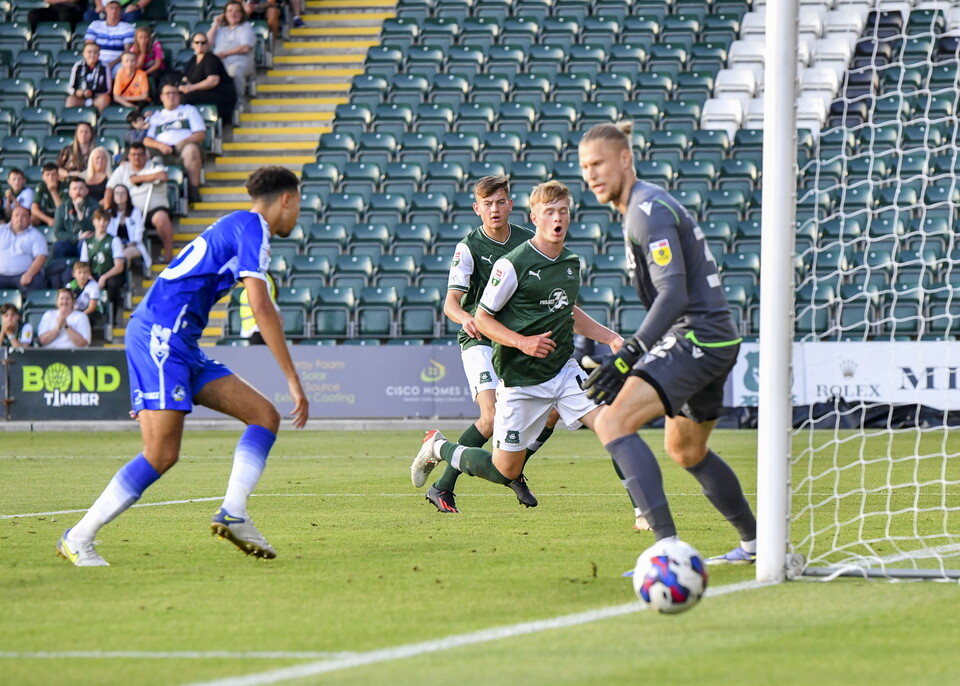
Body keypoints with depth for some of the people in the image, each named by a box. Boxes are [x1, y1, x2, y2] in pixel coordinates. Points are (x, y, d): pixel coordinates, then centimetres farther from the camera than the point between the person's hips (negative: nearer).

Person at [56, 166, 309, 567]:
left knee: (264, 415, 3)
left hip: (179, 343, 10)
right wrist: (293, 381, -17)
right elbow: (261, 308, -17)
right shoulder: (252, 227, -6)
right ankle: (78, 538, -8)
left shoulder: (234, 227, 24)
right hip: (160, 334, -10)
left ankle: (233, 514, -9)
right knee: (162, 455, -16)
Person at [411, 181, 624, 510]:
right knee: (504, 470, 2)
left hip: (564, 371, 5)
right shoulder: (513, 265, -15)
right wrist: (522, 342, -23)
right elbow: (482, 318, -9)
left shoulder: (571, 263, 7)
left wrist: (611, 338, 14)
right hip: (521, 380, -5)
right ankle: (438, 448, 27)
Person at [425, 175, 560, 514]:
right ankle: (443, 487, -12)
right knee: (493, 417, -23)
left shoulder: (528, 241, 4)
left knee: (552, 409, -2)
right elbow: (450, 302, -21)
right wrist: (465, 318, -42)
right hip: (479, 340, -6)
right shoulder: (469, 248, -11)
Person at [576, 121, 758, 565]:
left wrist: (628, 356, -30)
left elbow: (673, 295, -23)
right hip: (714, 339, 11)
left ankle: (668, 544, -34)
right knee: (686, 450, 27)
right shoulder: (644, 207, 18)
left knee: (613, 422, -23)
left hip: (697, 337, -11)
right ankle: (754, 544, 38)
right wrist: (632, 353, 31)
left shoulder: (648, 210, -14)